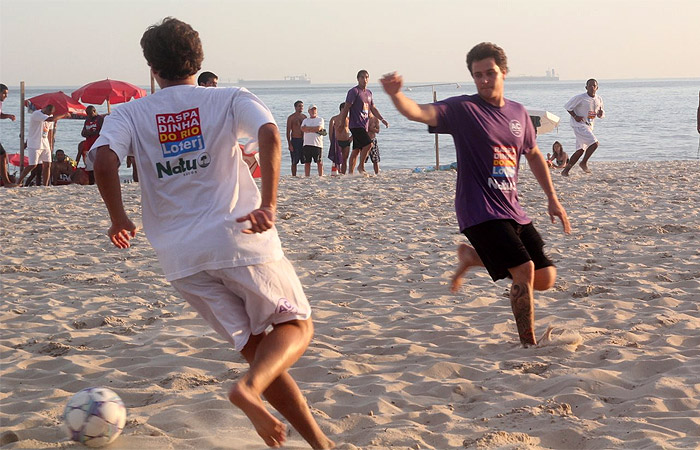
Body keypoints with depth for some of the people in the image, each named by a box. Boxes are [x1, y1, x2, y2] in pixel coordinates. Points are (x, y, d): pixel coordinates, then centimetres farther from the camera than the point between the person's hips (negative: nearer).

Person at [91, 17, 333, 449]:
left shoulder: (130, 114, 9)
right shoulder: (230, 100, 7)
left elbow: (104, 159, -11)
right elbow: (270, 134, -14)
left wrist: (119, 219, 2)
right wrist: (269, 204, -17)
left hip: (181, 258, 3)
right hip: (240, 239, -2)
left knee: (256, 347, 13)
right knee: (296, 327, 13)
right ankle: (249, 387, -17)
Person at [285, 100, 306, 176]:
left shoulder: (304, 117, 11)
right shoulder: (291, 117, -3)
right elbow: (288, 132, -5)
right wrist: (289, 144, -13)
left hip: (303, 140, 4)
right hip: (295, 140, -4)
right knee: (294, 161, -1)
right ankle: (294, 176, 5)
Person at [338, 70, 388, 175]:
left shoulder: (368, 93, 17)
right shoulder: (354, 91, -7)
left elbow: (373, 109, 21)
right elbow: (346, 108, -8)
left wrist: (382, 119, 8)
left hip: (364, 125, 8)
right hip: (356, 125, -8)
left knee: (356, 149, 7)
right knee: (368, 144, -19)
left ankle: (350, 172, 10)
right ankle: (361, 166, -7)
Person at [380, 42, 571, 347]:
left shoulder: (518, 113, 10)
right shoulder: (463, 109, -8)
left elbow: (534, 154, 24)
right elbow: (420, 113, -24)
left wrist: (552, 198, 22)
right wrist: (395, 94, -44)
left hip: (513, 212, 7)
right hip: (480, 212, -7)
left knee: (545, 280, 9)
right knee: (524, 269, -21)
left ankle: (472, 257, 28)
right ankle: (528, 344, -2)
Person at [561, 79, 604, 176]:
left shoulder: (599, 99, 7)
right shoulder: (580, 98, -12)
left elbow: (600, 114, 18)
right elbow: (567, 107, -5)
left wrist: (601, 114, -6)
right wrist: (575, 116, -15)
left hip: (589, 126, 7)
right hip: (579, 124, -7)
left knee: (581, 150, 6)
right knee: (594, 143, -19)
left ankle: (566, 170, 11)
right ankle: (584, 163, -2)